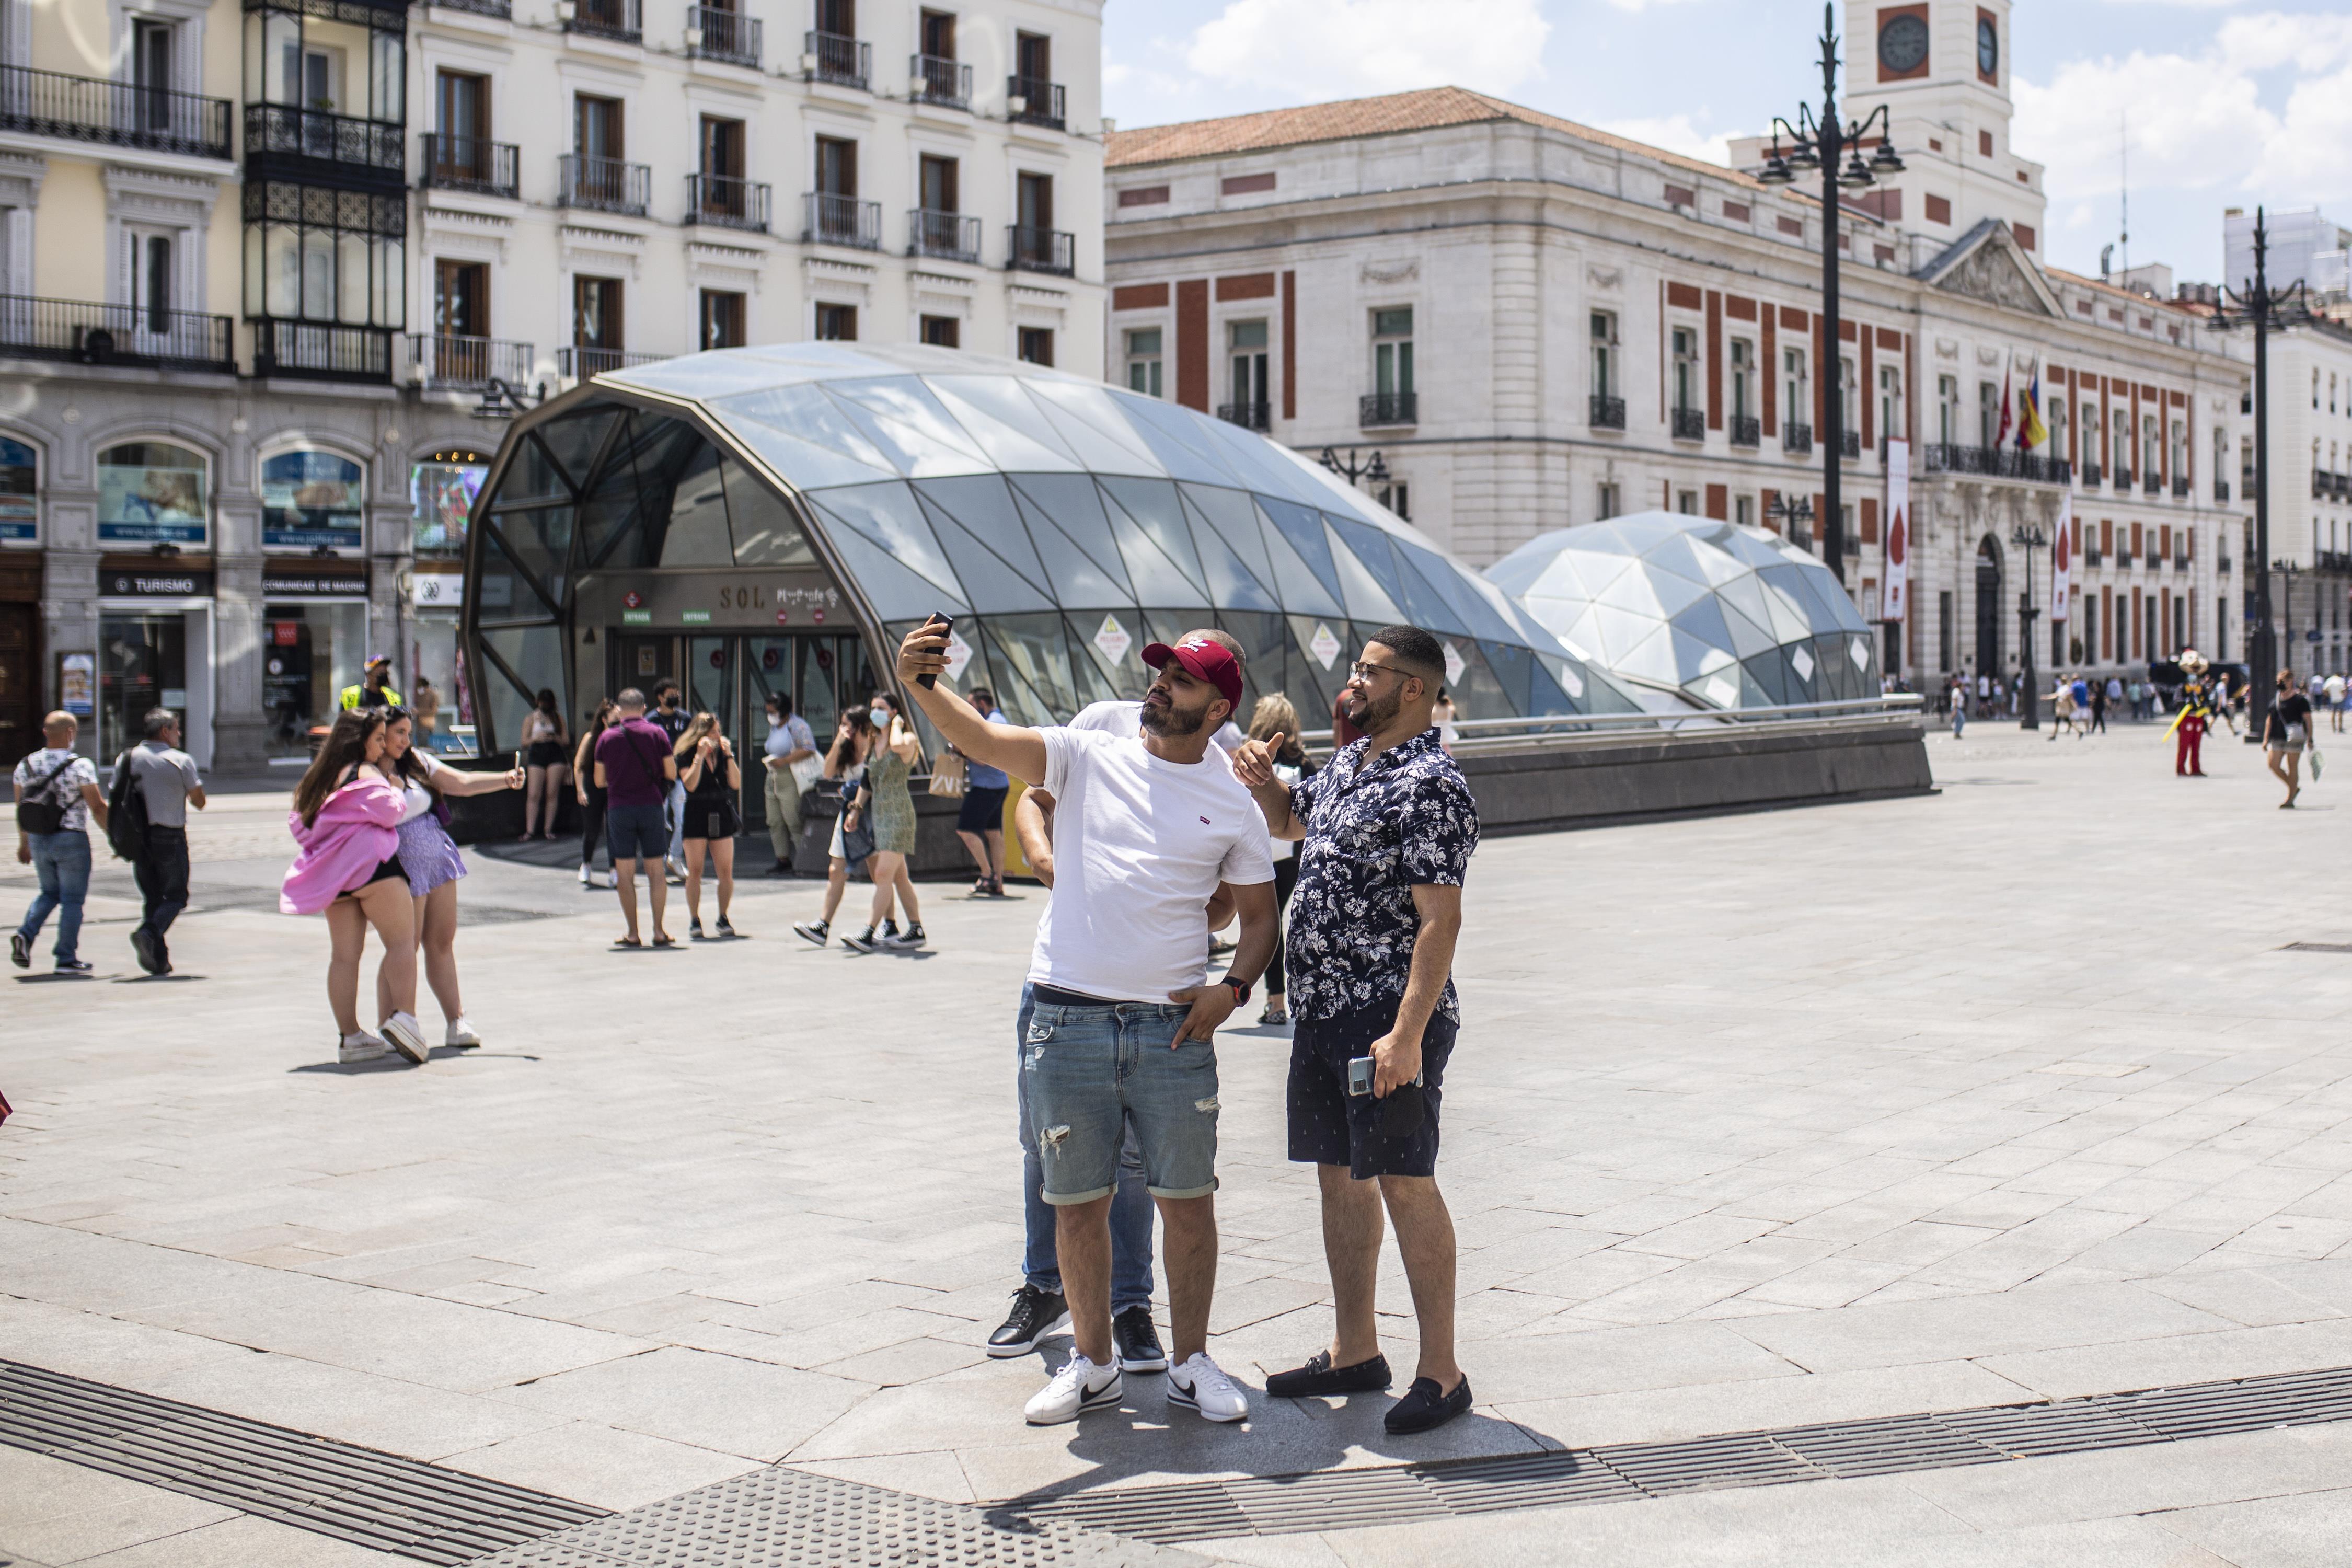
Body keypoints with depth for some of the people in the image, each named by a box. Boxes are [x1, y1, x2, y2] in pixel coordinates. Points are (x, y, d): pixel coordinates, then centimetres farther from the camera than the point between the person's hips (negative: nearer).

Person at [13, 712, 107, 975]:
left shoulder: (26, 765, 3)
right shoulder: (80, 765, -14)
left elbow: (21, 807, 11)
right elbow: (98, 808, -15)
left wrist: (24, 843, 21)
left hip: (38, 841, 5)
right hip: (71, 840, -5)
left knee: (49, 893, 22)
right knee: (72, 899, 4)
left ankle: (26, 934, 0)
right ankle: (67, 958, 6)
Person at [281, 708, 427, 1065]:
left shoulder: (320, 777, 19)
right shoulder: (366, 774, -6)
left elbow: (299, 825, 21)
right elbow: (390, 811, -12)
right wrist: (395, 789, 6)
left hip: (331, 873, 8)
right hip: (371, 865, -8)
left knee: (343, 955, 6)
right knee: (402, 941, -8)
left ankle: (349, 1036, 5)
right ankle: (403, 1017, -24)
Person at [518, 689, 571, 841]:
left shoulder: (559, 718, 10)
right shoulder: (531, 718, 8)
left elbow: (566, 741, 8)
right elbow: (524, 741, 4)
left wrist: (555, 738, -13)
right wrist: (536, 738, -15)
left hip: (555, 756, 1)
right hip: (536, 756, -1)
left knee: (552, 794, -3)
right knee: (534, 795, -7)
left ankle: (548, 829, 4)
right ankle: (529, 830, -5)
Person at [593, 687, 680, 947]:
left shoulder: (606, 738, 2)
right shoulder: (657, 733, -1)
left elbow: (600, 781, 6)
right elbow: (672, 774, 0)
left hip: (619, 808, 0)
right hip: (651, 806, 0)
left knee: (625, 874, 5)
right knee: (656, 872, 7)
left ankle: (632, 933, 4)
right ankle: (658, 931, 4)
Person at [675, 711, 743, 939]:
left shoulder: (723, 753, 10)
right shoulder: (686, 755, -2)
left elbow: (736, 783, -1)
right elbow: (690, 785, -16)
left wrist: (729, 755, -8)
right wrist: (700, 756, -18)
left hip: (722, 814, 3)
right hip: (696, 815, -3)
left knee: (726, 871, -1)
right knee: (695, 871, -3)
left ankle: (723, 919, 10)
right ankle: (694, 921, 4)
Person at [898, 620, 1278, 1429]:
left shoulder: (1234, 806, 6)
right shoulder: (1087, 758, 3)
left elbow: (1260, 915, 13)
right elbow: (982, 740, -9)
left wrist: (1233, 987, -4)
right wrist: (922, 684, -26)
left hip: (1174, 1028, 0)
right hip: (1068, 1021, 0)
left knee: (1188, 1202, 6)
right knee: (1077, 1202, 8)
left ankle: (1191, 1363, 22)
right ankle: (1093, 1364, 23)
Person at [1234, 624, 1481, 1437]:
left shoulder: (1431, 786, -15)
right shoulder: (1348, 764, 13)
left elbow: (1441, 920, -21)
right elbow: (1287, 820, 33)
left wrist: (1407, 1033, -26)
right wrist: (1262, 780, 10)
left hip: (1390, 1017, -9)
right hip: (1323, 1012, 9)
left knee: (1406, 1185, -5)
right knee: (1340, 1177, 14)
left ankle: (1441, 1371, 4)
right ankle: (1355, 1351, 25)